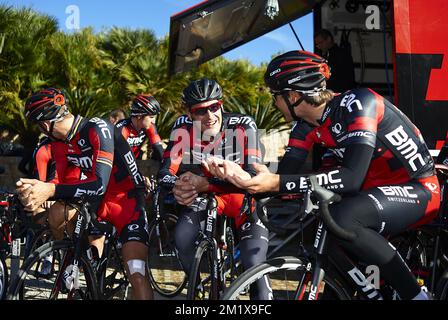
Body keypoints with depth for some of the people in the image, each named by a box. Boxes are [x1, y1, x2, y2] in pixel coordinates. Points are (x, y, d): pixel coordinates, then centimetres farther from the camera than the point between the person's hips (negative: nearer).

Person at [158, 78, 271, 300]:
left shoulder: (244, 126, -25)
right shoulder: (184, 127, -16)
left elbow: (252, 176, -33)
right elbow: (165, 171, -17)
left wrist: (204, 184, -45)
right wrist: (177, 187, -42)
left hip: (242, 196, -3)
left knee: (253, 264, -24)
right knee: (182, 238, -25)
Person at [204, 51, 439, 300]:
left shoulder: (356, 103, -23)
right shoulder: (308, 126, 1)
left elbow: (352, 177, -33)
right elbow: (285, 174, -2)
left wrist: (277, 183, -38)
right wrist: (241, 175, -20)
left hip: (418, 189, -8)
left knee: (341, 218, -31)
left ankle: (415, 294, -17)